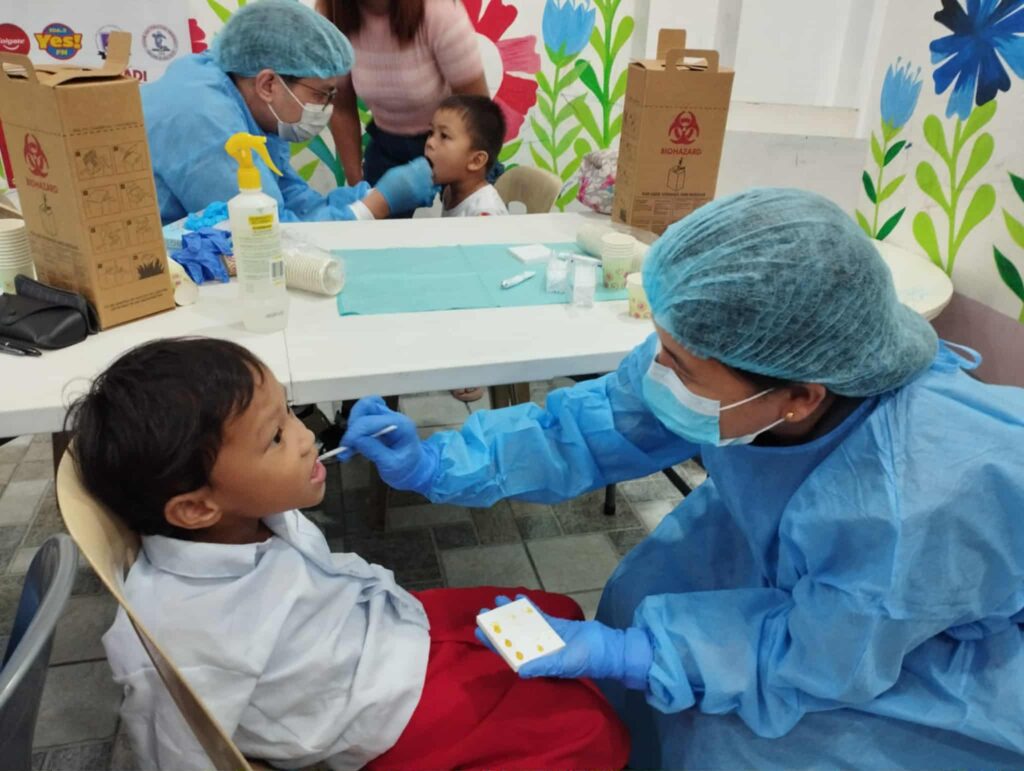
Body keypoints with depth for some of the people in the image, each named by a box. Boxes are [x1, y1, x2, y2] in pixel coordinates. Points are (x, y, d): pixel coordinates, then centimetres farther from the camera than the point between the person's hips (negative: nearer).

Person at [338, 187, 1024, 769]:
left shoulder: (923, 502, -43)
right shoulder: (723, 355, -28)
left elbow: (814, 658, -28)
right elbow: (596, 426, -16)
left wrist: (623, 653, -30)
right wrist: (436, 465, -22)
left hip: (958, 649, -4)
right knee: (641, 595, -2)